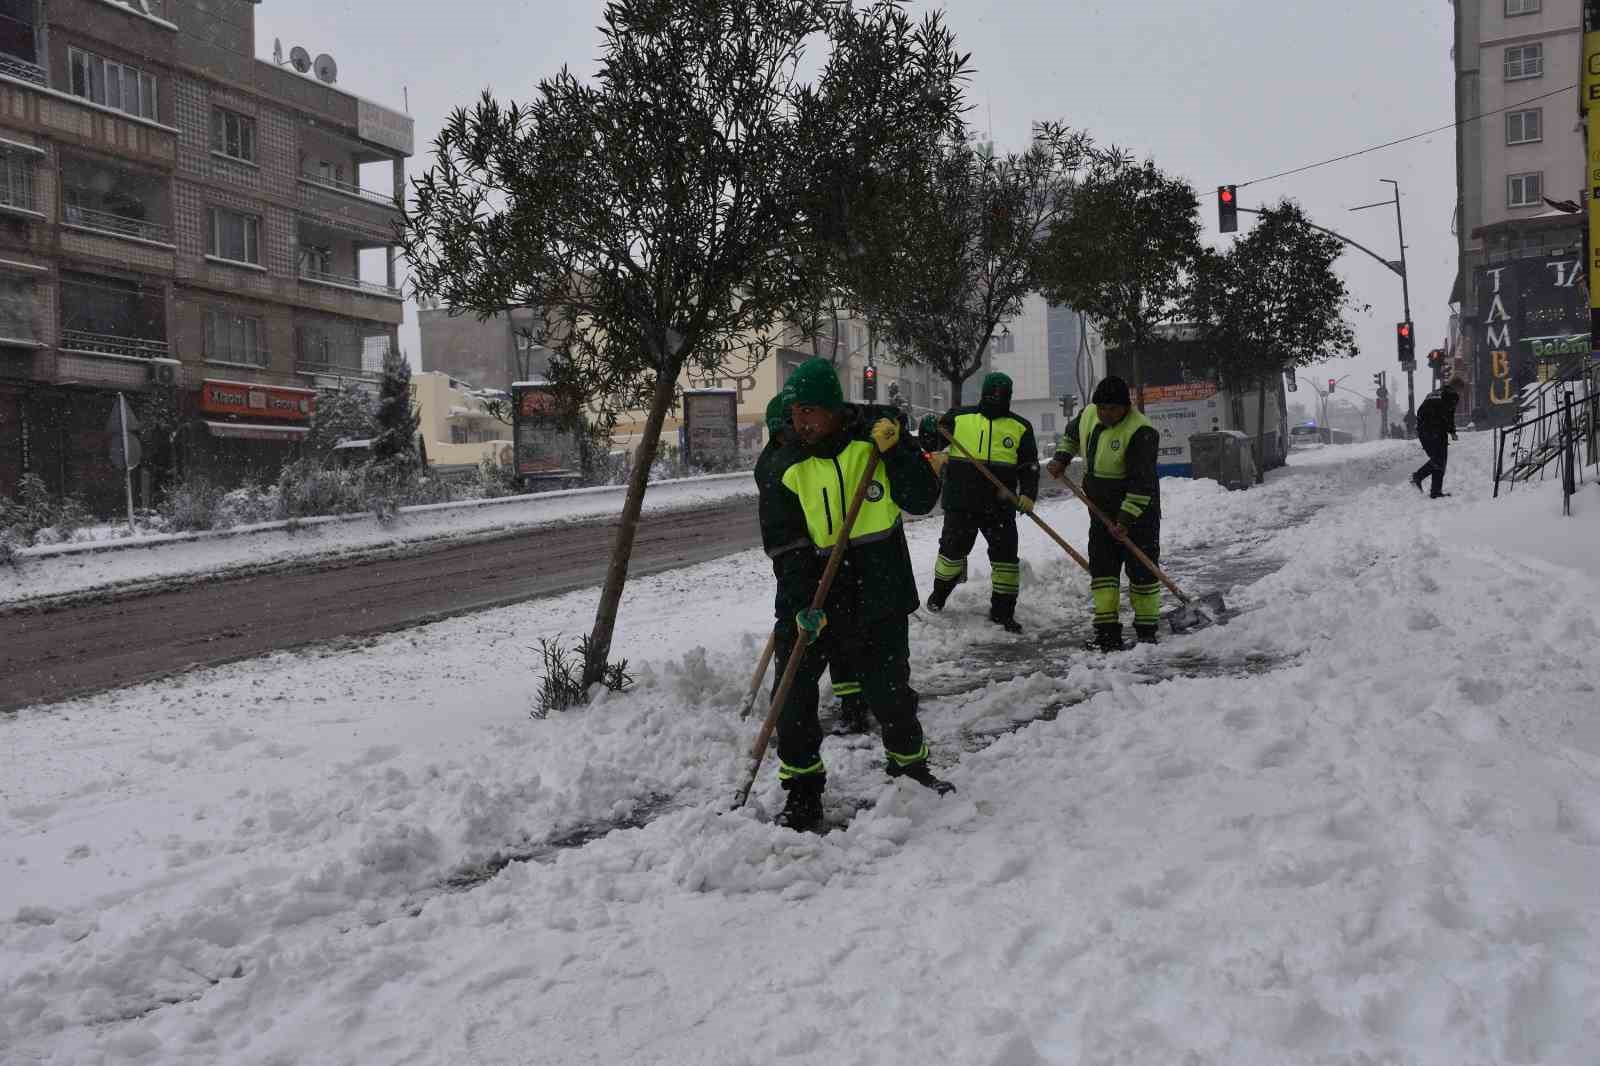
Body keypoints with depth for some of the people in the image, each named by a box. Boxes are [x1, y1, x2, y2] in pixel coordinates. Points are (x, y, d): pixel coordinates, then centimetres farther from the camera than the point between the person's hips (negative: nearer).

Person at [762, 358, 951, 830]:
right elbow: (784, 542, -7)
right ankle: (802, 791, 13)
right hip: (814, 596, 1)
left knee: (890, 693, 8)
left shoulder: (875, 437, -4)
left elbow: (922, 500, -8)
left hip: (879, 597, -1)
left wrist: (896, 450, -22)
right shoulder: (788, 467, -2)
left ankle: (910, 764, 36)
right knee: (793, 697, -4)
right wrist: (801, 603, -19)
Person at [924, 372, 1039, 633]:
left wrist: (1028, 494, -12)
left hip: (1000, 506, 1)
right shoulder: (959, 418, 0)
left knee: (1005, 556, 0)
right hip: (960, 502, -1)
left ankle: (1002, 611, 14)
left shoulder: (1020, 427, 3)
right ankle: (940, 592, 37)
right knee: (952, 549, 10)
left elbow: (1029, 466, 4)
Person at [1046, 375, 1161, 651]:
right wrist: (1061, 458, 9)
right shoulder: (1088, 415, 0)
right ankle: (1107, 630, 8)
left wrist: (1127, 517, -27)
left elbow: (1142, 481, -24)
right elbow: (1072, 435, 25)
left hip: (1138, 510, -7)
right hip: (1102, 510, 7)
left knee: (1141, 569, -1)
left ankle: (1146, 631, 10)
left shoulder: (1140, 432, -22)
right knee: (1102, 567, 4)